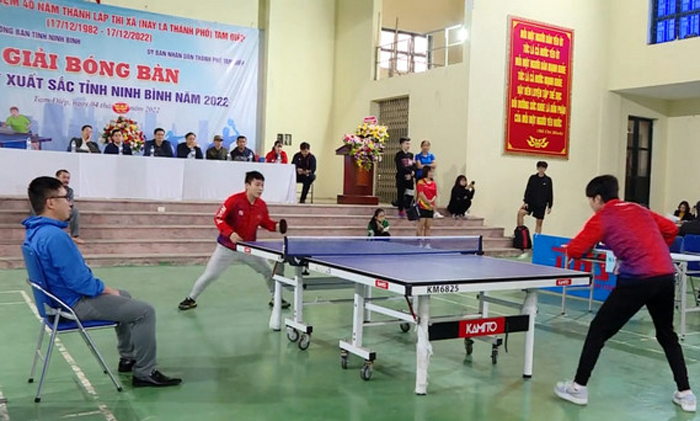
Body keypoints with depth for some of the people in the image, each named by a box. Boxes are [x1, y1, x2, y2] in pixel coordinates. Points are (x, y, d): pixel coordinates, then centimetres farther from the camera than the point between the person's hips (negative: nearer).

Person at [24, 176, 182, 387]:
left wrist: (104, 288, 9)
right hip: (76, 303, -11)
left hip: (62, 297, 11)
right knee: (145, 311, -9)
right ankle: (144, 373, 0)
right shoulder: (54, 236, -29)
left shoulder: (35, 231, 4)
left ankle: (128, 358, 33)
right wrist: (107, 289, -11)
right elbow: (79, 281, -29)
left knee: (125, 297, 28)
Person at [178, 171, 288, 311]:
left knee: (268, 271, 6)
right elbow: (218, 218, -18)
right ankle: (191, 299, 22)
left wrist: (276, 226, -12)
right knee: (209, 275, 1)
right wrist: (230, 233, -32)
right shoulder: (234, 200, -21)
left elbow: (265, 222, 9)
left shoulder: (262, 205, -7)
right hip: (227, 248, -4)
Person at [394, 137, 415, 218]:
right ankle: (401, 211, 10)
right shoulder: (399, 155, -4)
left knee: (410, 194, 0)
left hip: (409, 178, 5)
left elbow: (414, 166, 7)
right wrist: (410, 171, -12)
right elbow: (400, 168, -13)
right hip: (401, 177, -5)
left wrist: (411, 174, -11)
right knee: (401, 194, 1)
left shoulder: (410, 155, 13)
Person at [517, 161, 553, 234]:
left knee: (539, 222, 4)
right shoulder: (532, 178, 3)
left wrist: (549, 206, 0)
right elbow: (527, 190, 2)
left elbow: (550, 194, 3)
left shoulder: (548, 180, 1)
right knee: (520, 212, -21)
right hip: (531, 202, 0)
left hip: (541, 204, 0)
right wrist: (525, 202, -6)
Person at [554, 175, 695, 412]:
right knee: (667, 335, 24)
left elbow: (574, 251, -2)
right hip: (666, 276, 6)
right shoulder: (639, 210, 19)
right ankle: (685, 394, 24)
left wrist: (589, 242, 21)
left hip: (637, 280, -6)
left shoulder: (602, 218, 2)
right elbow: (671, 230, 24)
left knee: (598, 330, 6)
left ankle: (579, 388, 9)